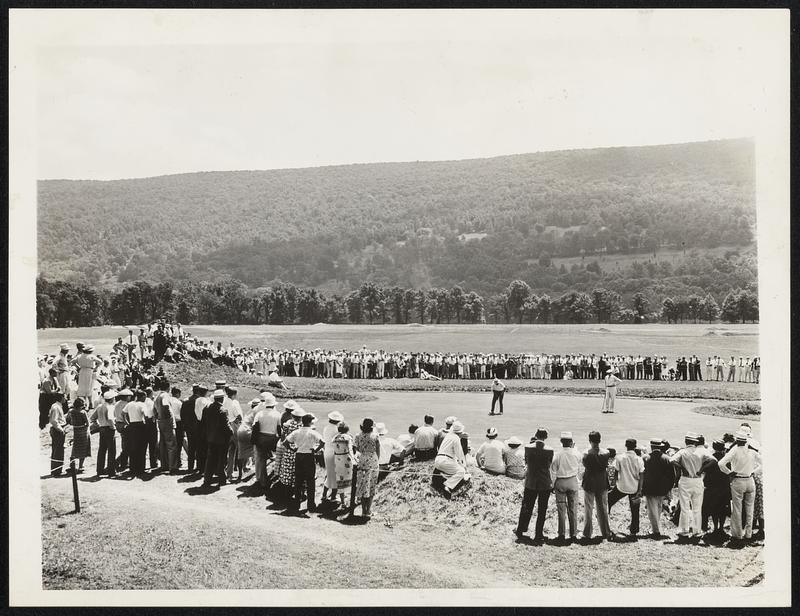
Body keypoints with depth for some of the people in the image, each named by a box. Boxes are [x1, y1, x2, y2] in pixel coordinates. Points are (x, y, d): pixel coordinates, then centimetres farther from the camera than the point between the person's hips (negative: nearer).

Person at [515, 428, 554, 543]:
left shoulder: (528, 447, -8)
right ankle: (538, 535, 11)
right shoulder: (549, 450, -11)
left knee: (526, 508, 17)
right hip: (545, 484, -2)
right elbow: (549, 464, 1)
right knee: (542, 511, 8)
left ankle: (520, 531, 29)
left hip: (530, 483, 2)